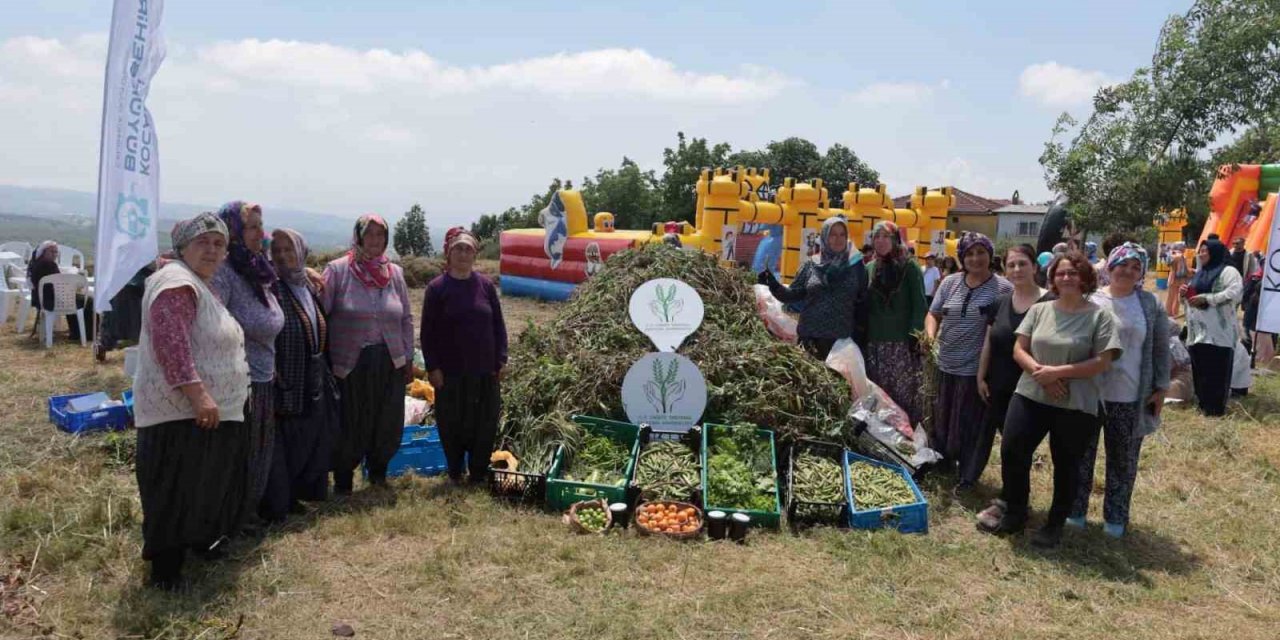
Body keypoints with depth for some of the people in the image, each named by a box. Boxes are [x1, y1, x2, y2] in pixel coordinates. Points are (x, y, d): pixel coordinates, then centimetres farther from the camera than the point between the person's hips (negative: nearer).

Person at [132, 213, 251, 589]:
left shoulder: (203, 286, 17)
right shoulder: (178, 282, -16)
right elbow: (170, 344, -28)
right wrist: (198, 394, -31)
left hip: (213, 410, 10)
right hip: (181, 413, -10)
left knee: (205, 486, 21)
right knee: (177, 492, -4)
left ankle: (200, 540, 36)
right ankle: (165, 567, 5)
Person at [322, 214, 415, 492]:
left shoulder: (395, 273, 7)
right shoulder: (337, 270, -5)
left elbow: (406, 318, 12)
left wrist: (408, 359, 11)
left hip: (390, 362, 4)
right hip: (350, 363, -3)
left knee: (387, 422, 11)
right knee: (349, 424, 5)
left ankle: (378, 469, 34)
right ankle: (343, 480, 23)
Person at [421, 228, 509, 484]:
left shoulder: (485, 285, 1)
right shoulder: (437, 288, -5)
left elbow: (498, 325, 6)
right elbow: (428, 332, -3)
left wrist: (501, 360, 2)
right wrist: (432, 367, -7)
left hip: (485, 371, 2)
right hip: (450, 373, -2)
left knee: (485, 425, 7)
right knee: (453, 425, 8)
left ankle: (479, 475, 22)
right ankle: (455, 475, 25)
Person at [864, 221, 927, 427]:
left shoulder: (909, 268, 1)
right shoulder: (868, 269, 12)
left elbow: (919, 306, -4)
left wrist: (915, 339, -12)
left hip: (902, 343, -4)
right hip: (874, 344, 4)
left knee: (904, 395, -5)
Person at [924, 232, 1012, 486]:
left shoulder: (1003, 288, -8)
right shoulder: (950, 282, 4)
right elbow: (933, 314, 11)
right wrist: (930, 334, -10)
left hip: (977, 368, -4)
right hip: (946, 364, 4)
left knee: (969, 424, 6)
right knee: (942, 418, 17)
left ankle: (967, 475, 22)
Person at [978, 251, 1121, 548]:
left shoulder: (1099, 316, -5)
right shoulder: (1039, 310, 6)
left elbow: (1102, 362, -11)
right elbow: (1019, 350, 4)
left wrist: (1058, 372, -18)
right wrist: (1041, 373, -14)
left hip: (1076, 405, -3)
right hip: (1030, 396, 3)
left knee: (1066, 465, 8)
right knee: (1011, 452, -1)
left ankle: (1055, 524, 25)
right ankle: (1015, 513, 19)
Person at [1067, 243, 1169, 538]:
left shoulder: (1150, 304, 0)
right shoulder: (1089, 300, -3)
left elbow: (1160, 348, 4)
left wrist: (1161, 388, 1)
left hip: (1130, 398, 1)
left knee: (1123, 460, 11)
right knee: (1082, 454, 10)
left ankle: (1115, 516, 25)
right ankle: (1075, 509, 24)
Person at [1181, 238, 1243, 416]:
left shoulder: (1228, 271, -5)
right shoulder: (1200, 273, 21)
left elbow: (1234, 293, -20)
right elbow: (1194, 297, 29)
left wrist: (1205, 298, -22)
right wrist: (1185, 293, 6)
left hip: (1217, 331, -8)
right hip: (1198, 331, 8)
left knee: (1216, 372, -6)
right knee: (1200, 370, 11)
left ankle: (1216, 407, 0)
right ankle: (1203, 404, 21)